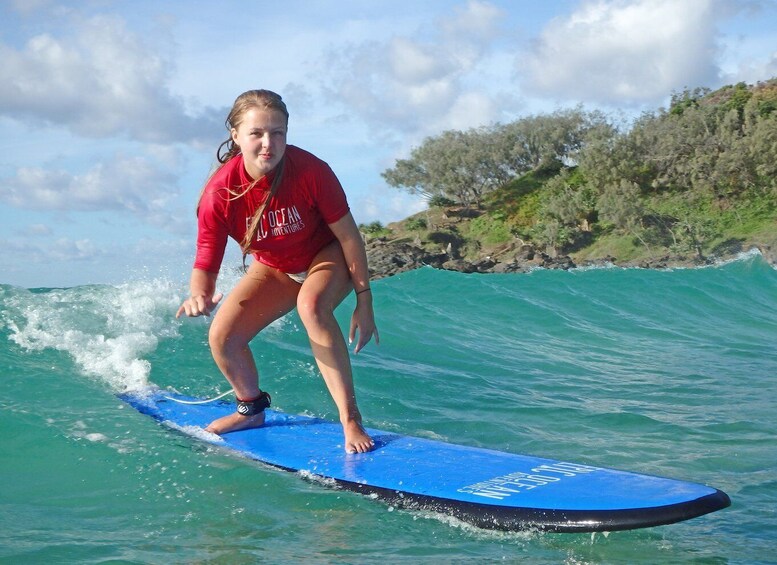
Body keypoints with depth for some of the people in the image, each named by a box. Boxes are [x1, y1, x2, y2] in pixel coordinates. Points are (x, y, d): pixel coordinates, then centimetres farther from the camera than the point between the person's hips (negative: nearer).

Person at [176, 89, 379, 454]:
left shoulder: (311, 171, -32)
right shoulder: (220, 193, -26)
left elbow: (348, 236, -20)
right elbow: (206, 263, -24)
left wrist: (364, 302, -18)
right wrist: (199, 295, -48)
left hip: (327, 257, -4)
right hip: (274, 268, 4)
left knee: (311, 305, -36)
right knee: (222, 337, -7)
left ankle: (350, 420, -29)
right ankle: (251, 409, 25)